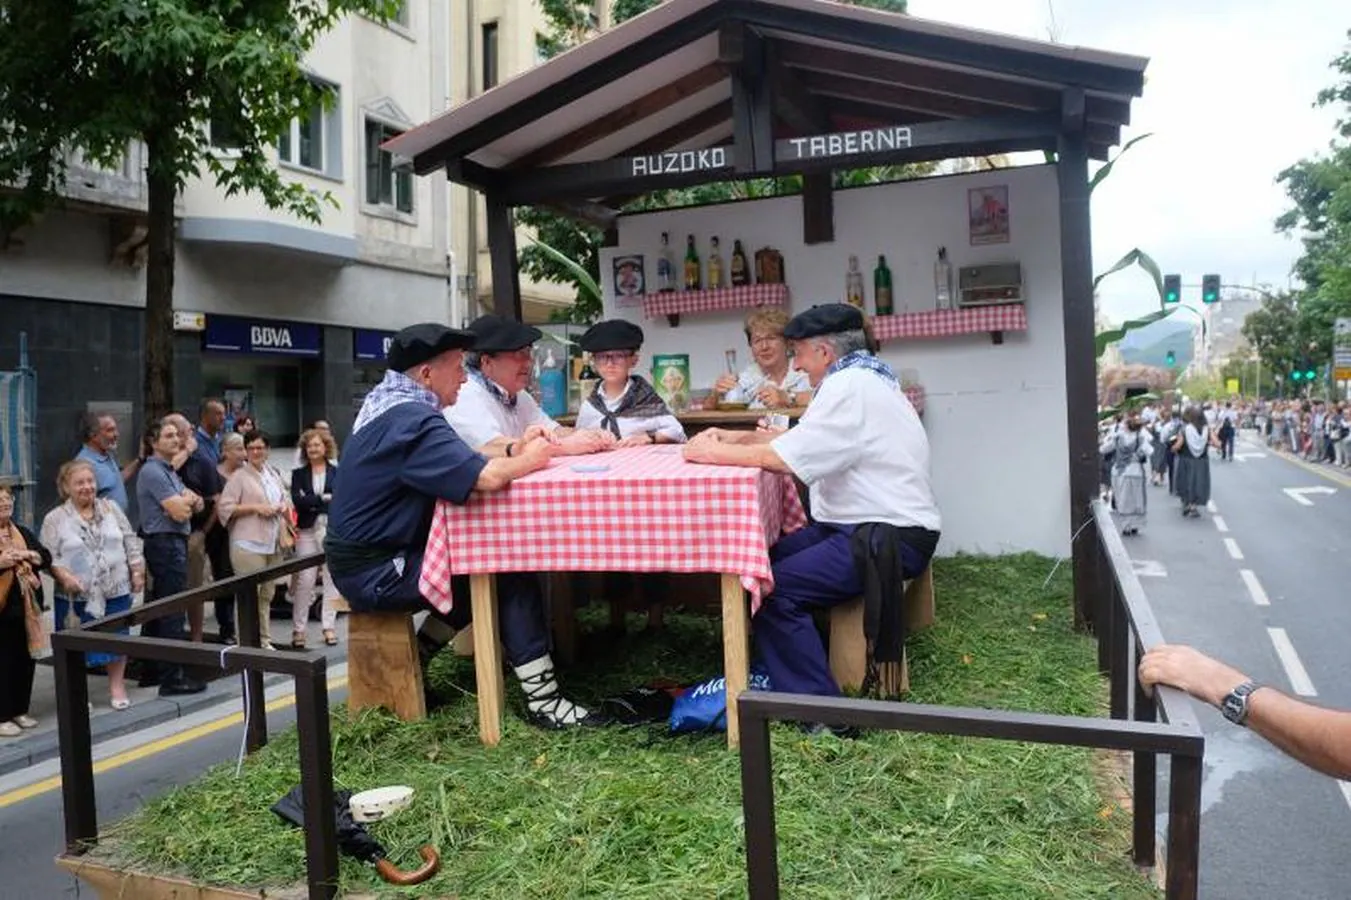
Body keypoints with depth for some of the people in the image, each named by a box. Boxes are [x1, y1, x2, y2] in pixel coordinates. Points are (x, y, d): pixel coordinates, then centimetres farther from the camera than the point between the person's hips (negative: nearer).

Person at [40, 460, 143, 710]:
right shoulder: (55, 519, -1)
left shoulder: (111, 508, 7)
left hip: (116, 590, 2)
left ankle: (117, 686, 23)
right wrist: (64, 575, -21)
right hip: (76, 595, -2)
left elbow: (131, 543, 9)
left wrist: (137, 572, 3)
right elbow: (48, 556, -5)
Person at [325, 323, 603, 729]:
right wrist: (528, 461, -13)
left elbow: (462, 459, 12)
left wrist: (515, 448, -2)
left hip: (372, 555, 10)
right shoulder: (411, 419, -23)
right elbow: (483, 476, -33)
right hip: (376, 572, -10)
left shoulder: (390, 404, 9)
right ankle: (542, 700, -6)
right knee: (509, 566, -9)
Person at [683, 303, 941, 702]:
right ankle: (780, 670, 18)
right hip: (867, 525, 11)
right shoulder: (860, 379, 16)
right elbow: (792, 438, 19)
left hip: (889, 539, -11)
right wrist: (732, 437, 7)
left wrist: (712, 453, -8)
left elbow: (781, 457, -21)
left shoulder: (850, 388, -18)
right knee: (763, 560, 10)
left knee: (773, 590, -18)